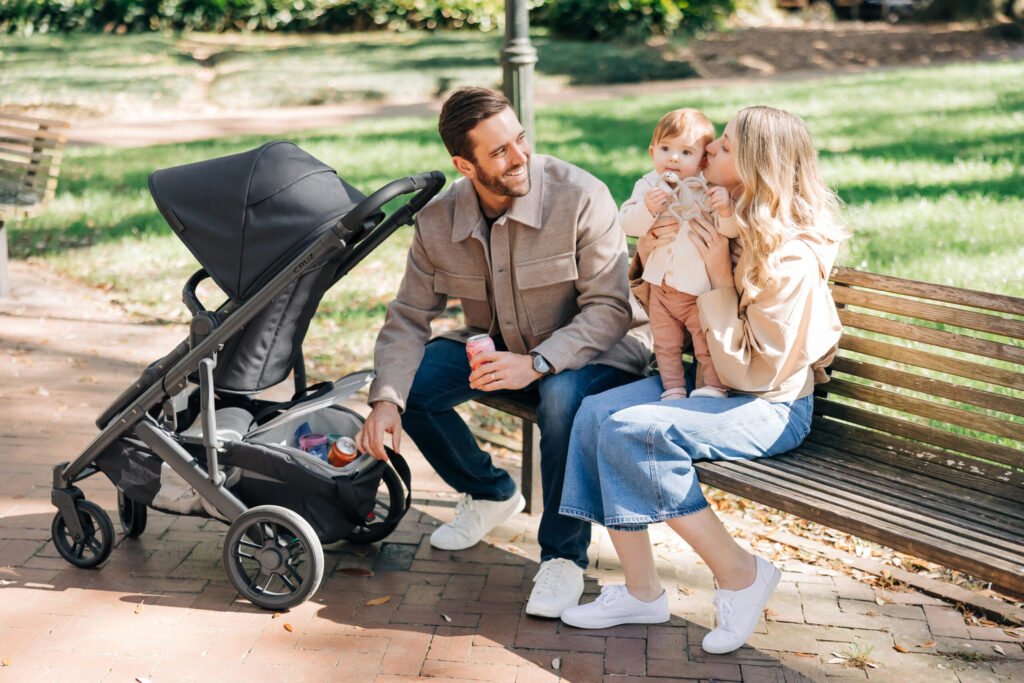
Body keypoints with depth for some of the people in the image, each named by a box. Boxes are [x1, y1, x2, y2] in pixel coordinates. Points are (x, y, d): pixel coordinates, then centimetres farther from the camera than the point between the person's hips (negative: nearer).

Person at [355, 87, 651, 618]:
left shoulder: (581, 197, -24)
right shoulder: (438, 221, -10)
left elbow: (609, 309, -25)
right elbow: (409, 316, -5)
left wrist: (536, 363, -38)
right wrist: (385, 399, -22)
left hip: (599, 345, -5)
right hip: (498, 345, 5)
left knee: (563, 396, -38)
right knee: (409, 385, -14)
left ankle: (563, 555, -16)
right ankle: (490, 493, 14)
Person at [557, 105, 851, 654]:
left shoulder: (791, 260, -22)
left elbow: (751, 373, -20)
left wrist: (721, 281, -23)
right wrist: (649, 255, -6)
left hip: (771, 408, -8)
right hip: (710, 381, 8)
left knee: (631, 429, -28)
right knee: (595, 413, -15)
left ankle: (739, 573, -12)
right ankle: (641, 591, -8)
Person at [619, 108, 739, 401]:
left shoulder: (708, 190, -14)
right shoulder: (647, 187, -2)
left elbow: (731, 230, -21)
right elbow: (627, 224, -12)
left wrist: (726, 209, -41)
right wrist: (647, 208, -30)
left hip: (699, 290, -4)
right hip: (661, 288, 5)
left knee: (708, 343, 4)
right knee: (665, 345, 17)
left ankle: (715, 388, 20)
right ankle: (673, 390, 31)